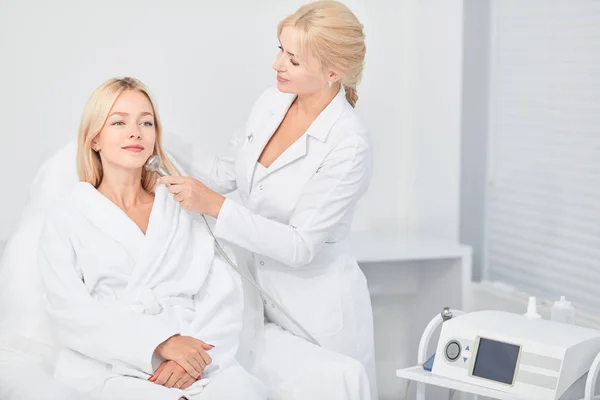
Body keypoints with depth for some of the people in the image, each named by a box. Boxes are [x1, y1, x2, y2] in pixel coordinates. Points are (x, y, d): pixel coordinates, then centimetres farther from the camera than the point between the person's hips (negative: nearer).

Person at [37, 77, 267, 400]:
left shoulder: (180, 207, 20)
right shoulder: (65, 221, 12)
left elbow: (223, 291, 8)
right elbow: (71, 314, -2)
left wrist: (197, 355, -12)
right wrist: (161, 342, -15)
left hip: (196, 362, 3)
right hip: (113, 371, -2)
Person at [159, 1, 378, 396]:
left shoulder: (349, 144, -23)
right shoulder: (272, 101, -3)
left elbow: (300, 246, -23)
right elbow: (227, 171, 10)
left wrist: (214, 205, -26)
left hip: (318, 308, -6)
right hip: (262, 290, 6)